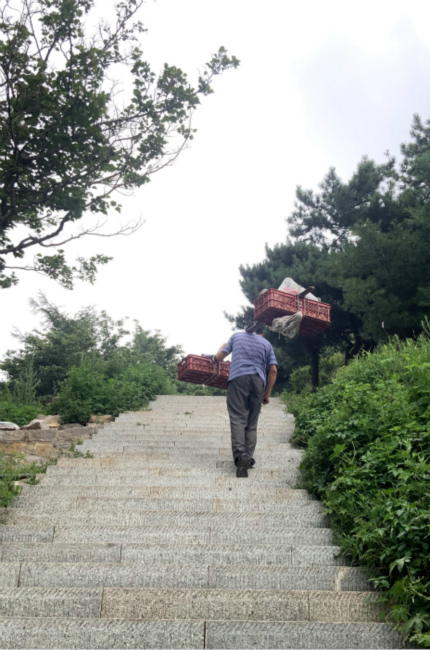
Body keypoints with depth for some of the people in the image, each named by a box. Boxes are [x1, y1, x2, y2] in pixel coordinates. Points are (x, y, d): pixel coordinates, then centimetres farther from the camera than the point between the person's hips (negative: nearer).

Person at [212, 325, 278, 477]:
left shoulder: (236, 336, 20)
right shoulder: (266, 344, 21)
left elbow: (219, 357, 18)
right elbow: (273, 370, 11)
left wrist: (215, 357, 43)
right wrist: (267, 394, 16)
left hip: (238, 378, -2)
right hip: (258, 380, 2)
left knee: (237, 419, -9)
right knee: (252, 422, 9)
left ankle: (240, 455, -26)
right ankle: (248, 457, 2)